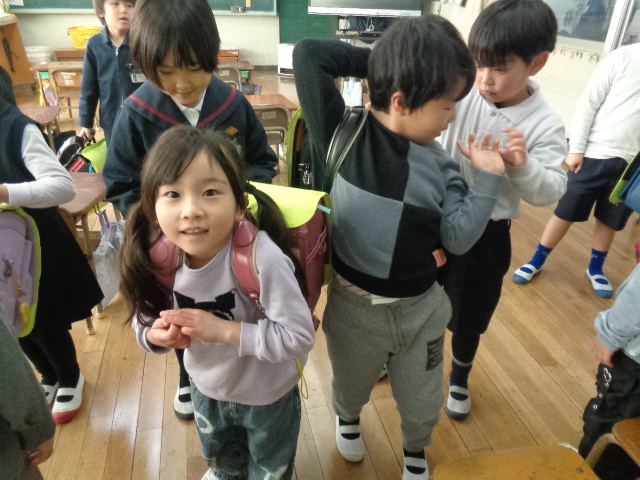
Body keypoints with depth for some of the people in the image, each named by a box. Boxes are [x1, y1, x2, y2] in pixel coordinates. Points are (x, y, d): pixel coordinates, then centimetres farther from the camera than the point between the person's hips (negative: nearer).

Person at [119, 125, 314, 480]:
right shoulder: (159, 254, -22)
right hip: (205, 385, 5)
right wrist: (155, 335, -28)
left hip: (266, 394, -4)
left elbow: (299, 336, -33)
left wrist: (224, 330, -37)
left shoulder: (262, 258, -39)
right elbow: (145, 316, -6)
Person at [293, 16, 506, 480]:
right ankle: (348, 418, 66)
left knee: (422, 401, 24)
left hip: (420, 307, 3)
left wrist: (489, 178, -15)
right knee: (352, 386, 28)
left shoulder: (439, 164, -7)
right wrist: (379, 60, -17)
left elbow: (458, 238, -11)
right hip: (354, 305, -2)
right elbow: (308, 55, -21)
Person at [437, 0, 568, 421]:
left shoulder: (544, 126, -13)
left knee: (469, 312, 17)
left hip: (485, 234, -1)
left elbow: (550, 193, -13)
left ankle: (459, 378, 48)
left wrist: (523, 166, -31)